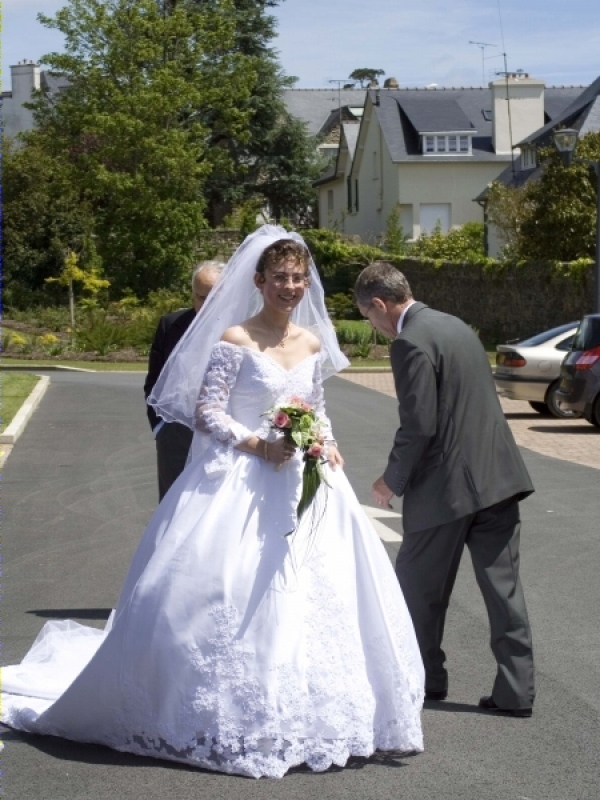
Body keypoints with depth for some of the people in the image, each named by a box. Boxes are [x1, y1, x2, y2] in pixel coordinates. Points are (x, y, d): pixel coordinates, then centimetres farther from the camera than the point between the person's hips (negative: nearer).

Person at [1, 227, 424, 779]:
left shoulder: (312, 342, 11)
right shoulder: (233, 340, -6)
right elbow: (206, 412, -9)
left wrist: (327, 445, -2)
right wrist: (259, 445, -20)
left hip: (305, 481, 6)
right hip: (242, 482, -6)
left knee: (319, 593, 4)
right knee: (233, 594, -6)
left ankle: (307, 712, 18)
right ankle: (236, 717, 10)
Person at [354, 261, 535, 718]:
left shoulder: (410, 343, -14)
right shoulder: (455, 326, 14)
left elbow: (419, 426, -18)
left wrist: (393, 482, -4)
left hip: (447, 485, -8)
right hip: (498, 476, 8)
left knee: (419, 587, 11)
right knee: (503, 586, 7)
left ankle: (425, 679, 24)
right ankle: (516, 691, 8)